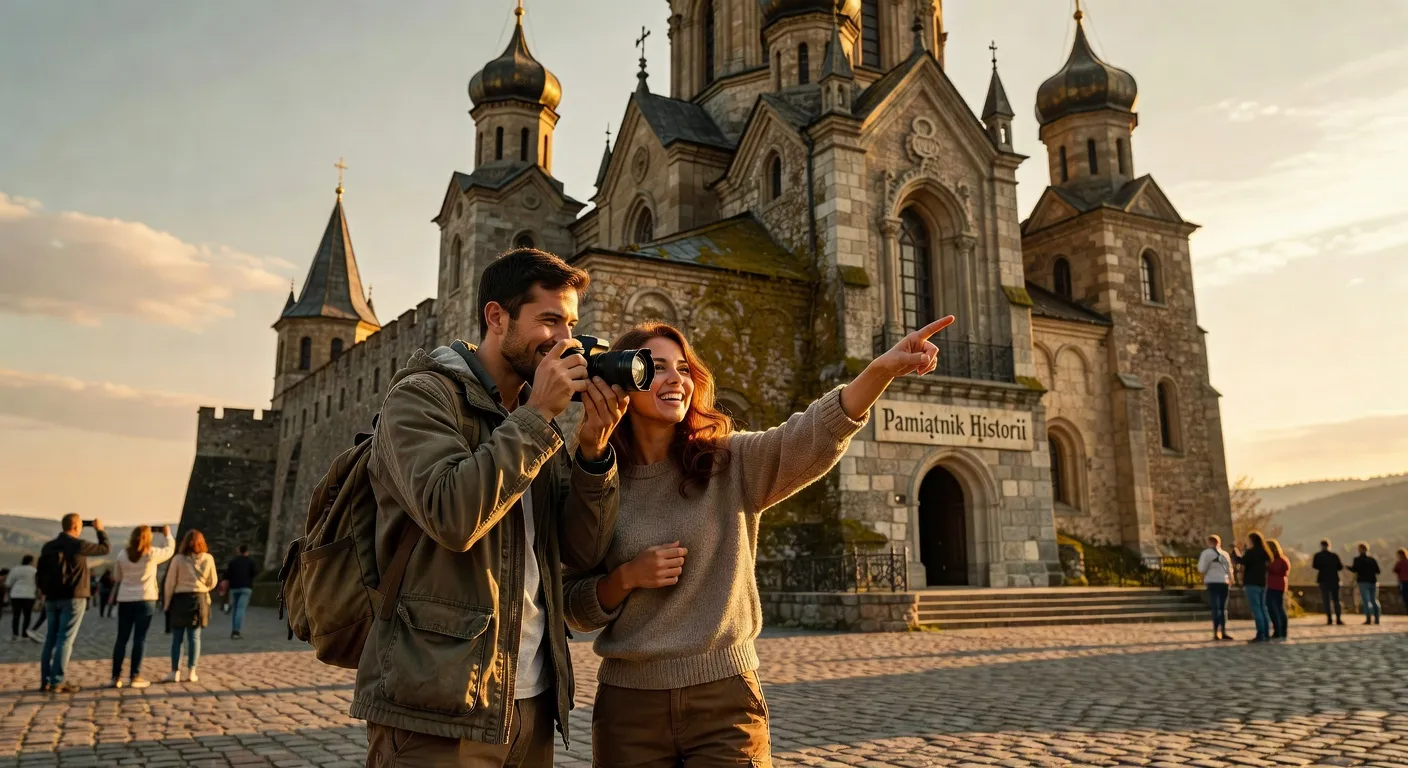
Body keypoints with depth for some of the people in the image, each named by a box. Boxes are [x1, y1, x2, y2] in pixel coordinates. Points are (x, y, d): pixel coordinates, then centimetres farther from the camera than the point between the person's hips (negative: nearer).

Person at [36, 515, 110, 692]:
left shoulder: (48, 547, 9)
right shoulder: (77, 545, -10)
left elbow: (39, 574, 10)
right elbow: (104, 549, 4)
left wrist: (46, 591, 19)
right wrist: (100, 530, 17)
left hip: (52, 599, 6)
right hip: (73, 597, -6)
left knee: (51, 639, 10)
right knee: (65, 639, -6)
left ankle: (45, 681, 10)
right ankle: (57, 682, -8)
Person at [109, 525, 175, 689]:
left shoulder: (122, 555, 2)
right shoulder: (152, 553, -6)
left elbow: (118, 579, 10)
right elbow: (169, 550, 13)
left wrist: (114, 595, 25)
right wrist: (167, 534, 28)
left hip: (125, 600, 3)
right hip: (145, 600, -3)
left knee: (121, 638, 9)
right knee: (139, 639, 0)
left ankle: (116, 677, 8)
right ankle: (134, 677, 0)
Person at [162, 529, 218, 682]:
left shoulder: (178, 559, -7)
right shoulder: (208, 559, -1)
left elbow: (170, 583, -3)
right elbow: (213, 582, 6)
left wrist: (167, 603, 7)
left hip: (180, 599, -2)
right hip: (199, 599, 2)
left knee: (177, 638, 5)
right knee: (194, 637, 6)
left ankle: (175, 672, 5)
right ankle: (191, 672, 6)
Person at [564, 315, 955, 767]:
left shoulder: (731, 464, -2)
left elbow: (813, 436, -22)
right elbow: (576, 611, 6)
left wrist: (883, 369, -37)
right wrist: (627, 578, -14)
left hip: (724, 699, -1)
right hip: (629, 704, 1)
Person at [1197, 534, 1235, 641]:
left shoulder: (1206, 553, -1)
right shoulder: (1225, 553, 8)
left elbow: (1201, 569, -7)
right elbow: (1229, 569, 5)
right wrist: (1231, 582, 15)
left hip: (1212, 582, -2)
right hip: (1223, 582, 2)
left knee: (1215, 607, -2)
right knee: (1223, 607, 10)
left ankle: (1216, 633, -9)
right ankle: (1223, 632, 5)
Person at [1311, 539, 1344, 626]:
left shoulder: (1318, 555, -3)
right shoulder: (1334, 555, 4)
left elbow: (1315, 566, -10)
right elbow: (1339, 567, 3)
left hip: (1323, 579, -2)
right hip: (1334, 579, 2)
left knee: (1326, 600, 1)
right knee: (1336, 599, 8)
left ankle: (1329, 619, -7)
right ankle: (1338, 619, 0)